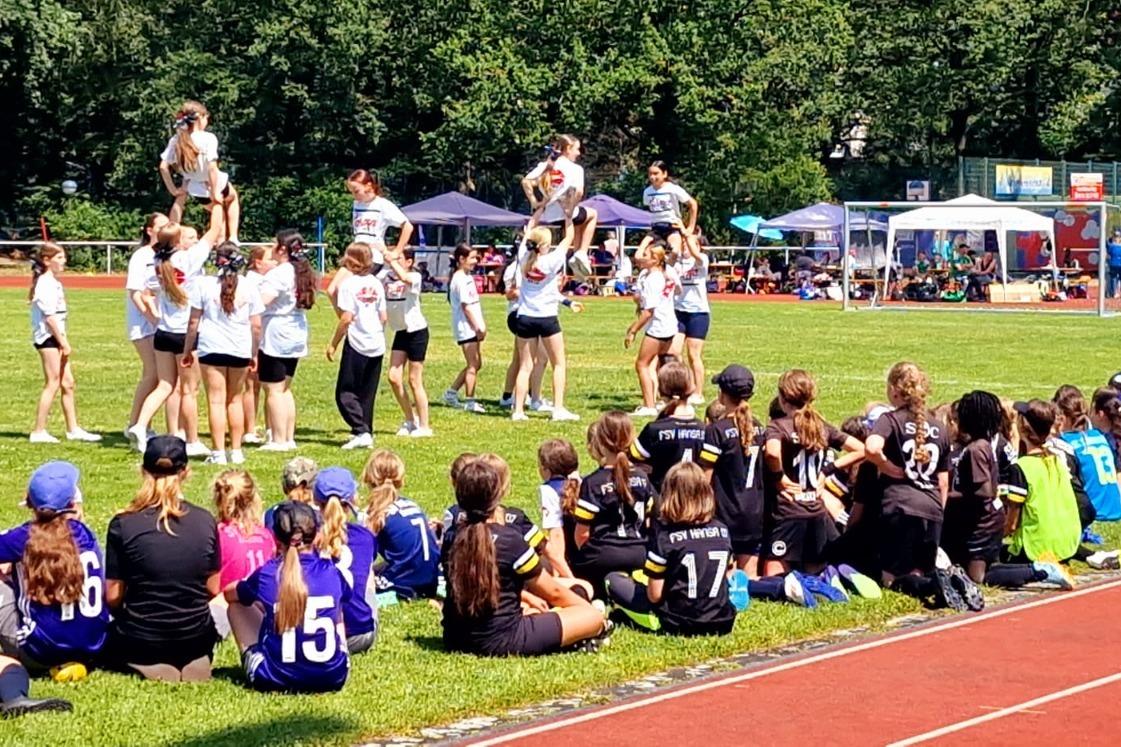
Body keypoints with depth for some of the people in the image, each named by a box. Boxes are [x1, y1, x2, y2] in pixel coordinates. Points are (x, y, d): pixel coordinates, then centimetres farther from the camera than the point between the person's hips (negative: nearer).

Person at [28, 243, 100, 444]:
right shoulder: (45, 284, -14)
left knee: (67, 383, 11)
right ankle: (38, 431, -4)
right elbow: (49, 316, -19)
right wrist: (63, 342, -18)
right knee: (53, 384, -7)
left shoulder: (54, 283, 16)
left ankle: (73, 429, 17)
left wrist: (63, 341, 14)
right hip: (48, 337, -10)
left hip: (56, 337, 10)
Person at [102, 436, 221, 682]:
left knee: (102, 637, 30)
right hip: (195, 639, 3)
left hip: (140, 641, -3)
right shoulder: (206, 522, -7)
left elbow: (112, 597, -9)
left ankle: (148, 666, 8)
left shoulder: (123, 525, -14)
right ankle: (192, 662, 14)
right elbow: (212, 589, 1)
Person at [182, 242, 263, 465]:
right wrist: (254, 353, 16)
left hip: (212, 348, -2)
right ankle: (236, 451, 16)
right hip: (241, 350, 2)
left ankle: (219, 453, -6)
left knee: (216, 401, -2)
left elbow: (194, 322, 0)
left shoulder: (204, 284, -2)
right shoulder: (249, 287, 3)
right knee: (235, 399, 15)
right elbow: (256, 325, 4)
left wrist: (188, 350, 10)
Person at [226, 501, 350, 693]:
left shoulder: (266, 575, -8)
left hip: (276, 679, -3)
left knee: (237, 605, 19)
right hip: (333, 678, 3)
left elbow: (228, 594, 16)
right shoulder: (331, 572, -2)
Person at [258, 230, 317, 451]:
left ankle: (279, 440, -2)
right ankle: (289, 438, 17)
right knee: (285, 388, 16)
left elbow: (261, 301, -26)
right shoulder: (301, 273, 11)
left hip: (275, 337, -9)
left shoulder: (278, 274, -17)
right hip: (296, 336, 9)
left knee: (273, 390, -2)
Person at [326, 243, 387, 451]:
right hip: (377, 345, 6)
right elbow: (383, 317, 9)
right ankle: (366, 435, 14)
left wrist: (333, 344, -7)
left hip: (357, 344, -6)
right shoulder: (376, 284, 8)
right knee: (367, 394, 13)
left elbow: (346, 318, -15)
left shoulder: (349, 284, -10)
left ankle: (361, 431, -12)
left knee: (345, 393, 0)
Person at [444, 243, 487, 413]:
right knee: (473, 365, -6)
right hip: (466, 328, -10)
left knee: (476, 364, 13)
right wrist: (477, 327, -15)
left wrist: (481, 326, 12)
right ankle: (470, 401, 1)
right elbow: (466, 306, -16)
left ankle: (451, 393, 20)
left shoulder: (468, 277, 15)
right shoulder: (460, 279, -14)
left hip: (473, 327, 10)